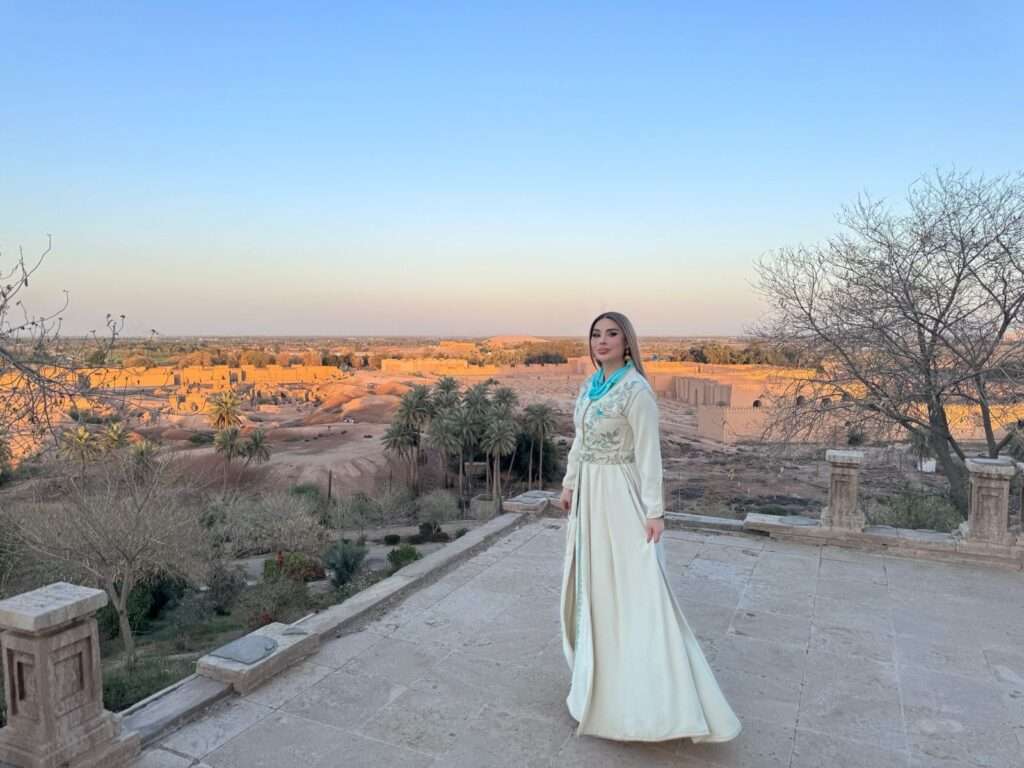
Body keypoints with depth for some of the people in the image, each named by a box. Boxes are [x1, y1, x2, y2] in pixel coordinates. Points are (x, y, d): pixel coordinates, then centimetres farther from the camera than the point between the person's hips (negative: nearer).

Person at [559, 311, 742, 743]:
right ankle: (601, 665, 40)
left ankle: (650, 696, 3)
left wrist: (653, 511, -20)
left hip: (621, 495, -8)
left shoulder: (636, 390, -17)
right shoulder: (590, 386, 7)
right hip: (590, 494, 8)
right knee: (593, 582, 20)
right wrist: (569, 483, 16)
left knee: (631, 587, -6)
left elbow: (649, 454, -18)